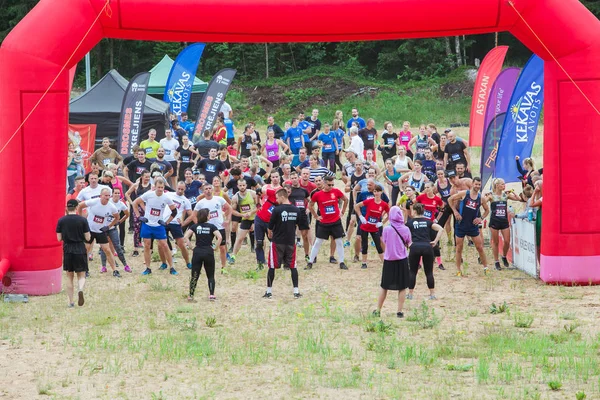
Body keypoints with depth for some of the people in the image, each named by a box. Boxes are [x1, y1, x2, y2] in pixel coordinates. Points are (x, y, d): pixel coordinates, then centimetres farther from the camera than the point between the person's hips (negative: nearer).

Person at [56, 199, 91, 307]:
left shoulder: (61, 221, -2)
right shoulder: (82, 220, -6)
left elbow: (59, 238, -1)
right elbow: (88, 238, -5)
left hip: (67, 250, 1)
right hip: (80, 250, -1)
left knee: (69, 276, 12)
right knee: (81, 275, 7)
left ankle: (70, 302, 11)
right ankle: (80, 290, -25)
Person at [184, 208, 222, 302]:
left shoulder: (195, 226, 5)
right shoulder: (211, 226, -1)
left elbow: (186, 237, -6)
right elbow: (220, 237, -14)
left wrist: (190, 247, 0)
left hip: (197, 252, 1)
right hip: (208, 251, -1)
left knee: (194, 275, 5)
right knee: (210, 275, 11)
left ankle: (191, 295, -1)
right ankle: (211, 294, 1)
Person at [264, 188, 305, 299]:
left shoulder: (277, 210, -14)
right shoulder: (296, 210, -1)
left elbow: (270, 226, -8)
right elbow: (299, 225, 10)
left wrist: (270, 235, 12)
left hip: (277, 242, -3)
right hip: (291, 242, 3)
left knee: (272, 267, 7)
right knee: (293, 266, 10)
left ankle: (269, 291, 11)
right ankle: (296, 291, 8)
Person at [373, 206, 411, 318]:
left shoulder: (387, 229, -11)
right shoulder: (405, 229, -8)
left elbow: (384, 242, 1)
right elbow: (408, 244, 2)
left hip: (389, 260, 0)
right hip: (402, 260, 0)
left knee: (384, 287, 12)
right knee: (402, 287, 9)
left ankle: (378, 310, 17)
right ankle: (400, 311, 6)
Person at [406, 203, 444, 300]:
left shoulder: (410, 222, 12)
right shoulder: (428, 221, 16)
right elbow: (441, 229, 4)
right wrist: (435, 241, 5)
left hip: (415, 247, -1)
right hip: (427, 247, 1)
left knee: (412, 272, 10)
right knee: (429, 272, 10)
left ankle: (410, 294, 11)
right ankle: (432, 294, 8)